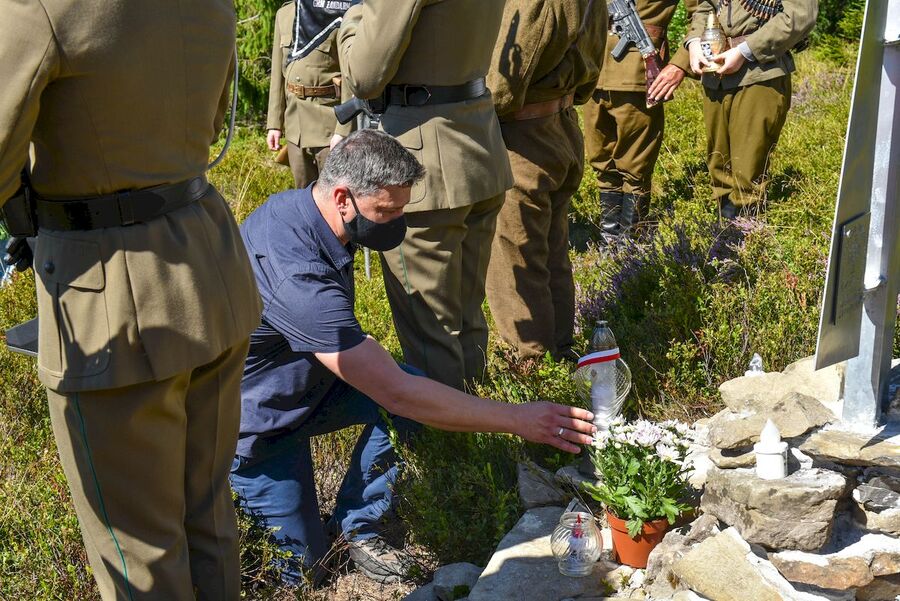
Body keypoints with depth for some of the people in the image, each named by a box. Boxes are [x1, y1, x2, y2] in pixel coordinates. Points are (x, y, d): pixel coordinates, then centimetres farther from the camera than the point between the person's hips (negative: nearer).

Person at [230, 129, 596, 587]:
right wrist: (517, 419, -33)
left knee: (416, 386, -15)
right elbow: (395, 393, -37)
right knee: (302, 568, -2)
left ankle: (359, 526, 2)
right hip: (257, 424, -8)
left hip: (306, 380, 8)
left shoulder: (296, 206, -11)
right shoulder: (295, 274, -39)